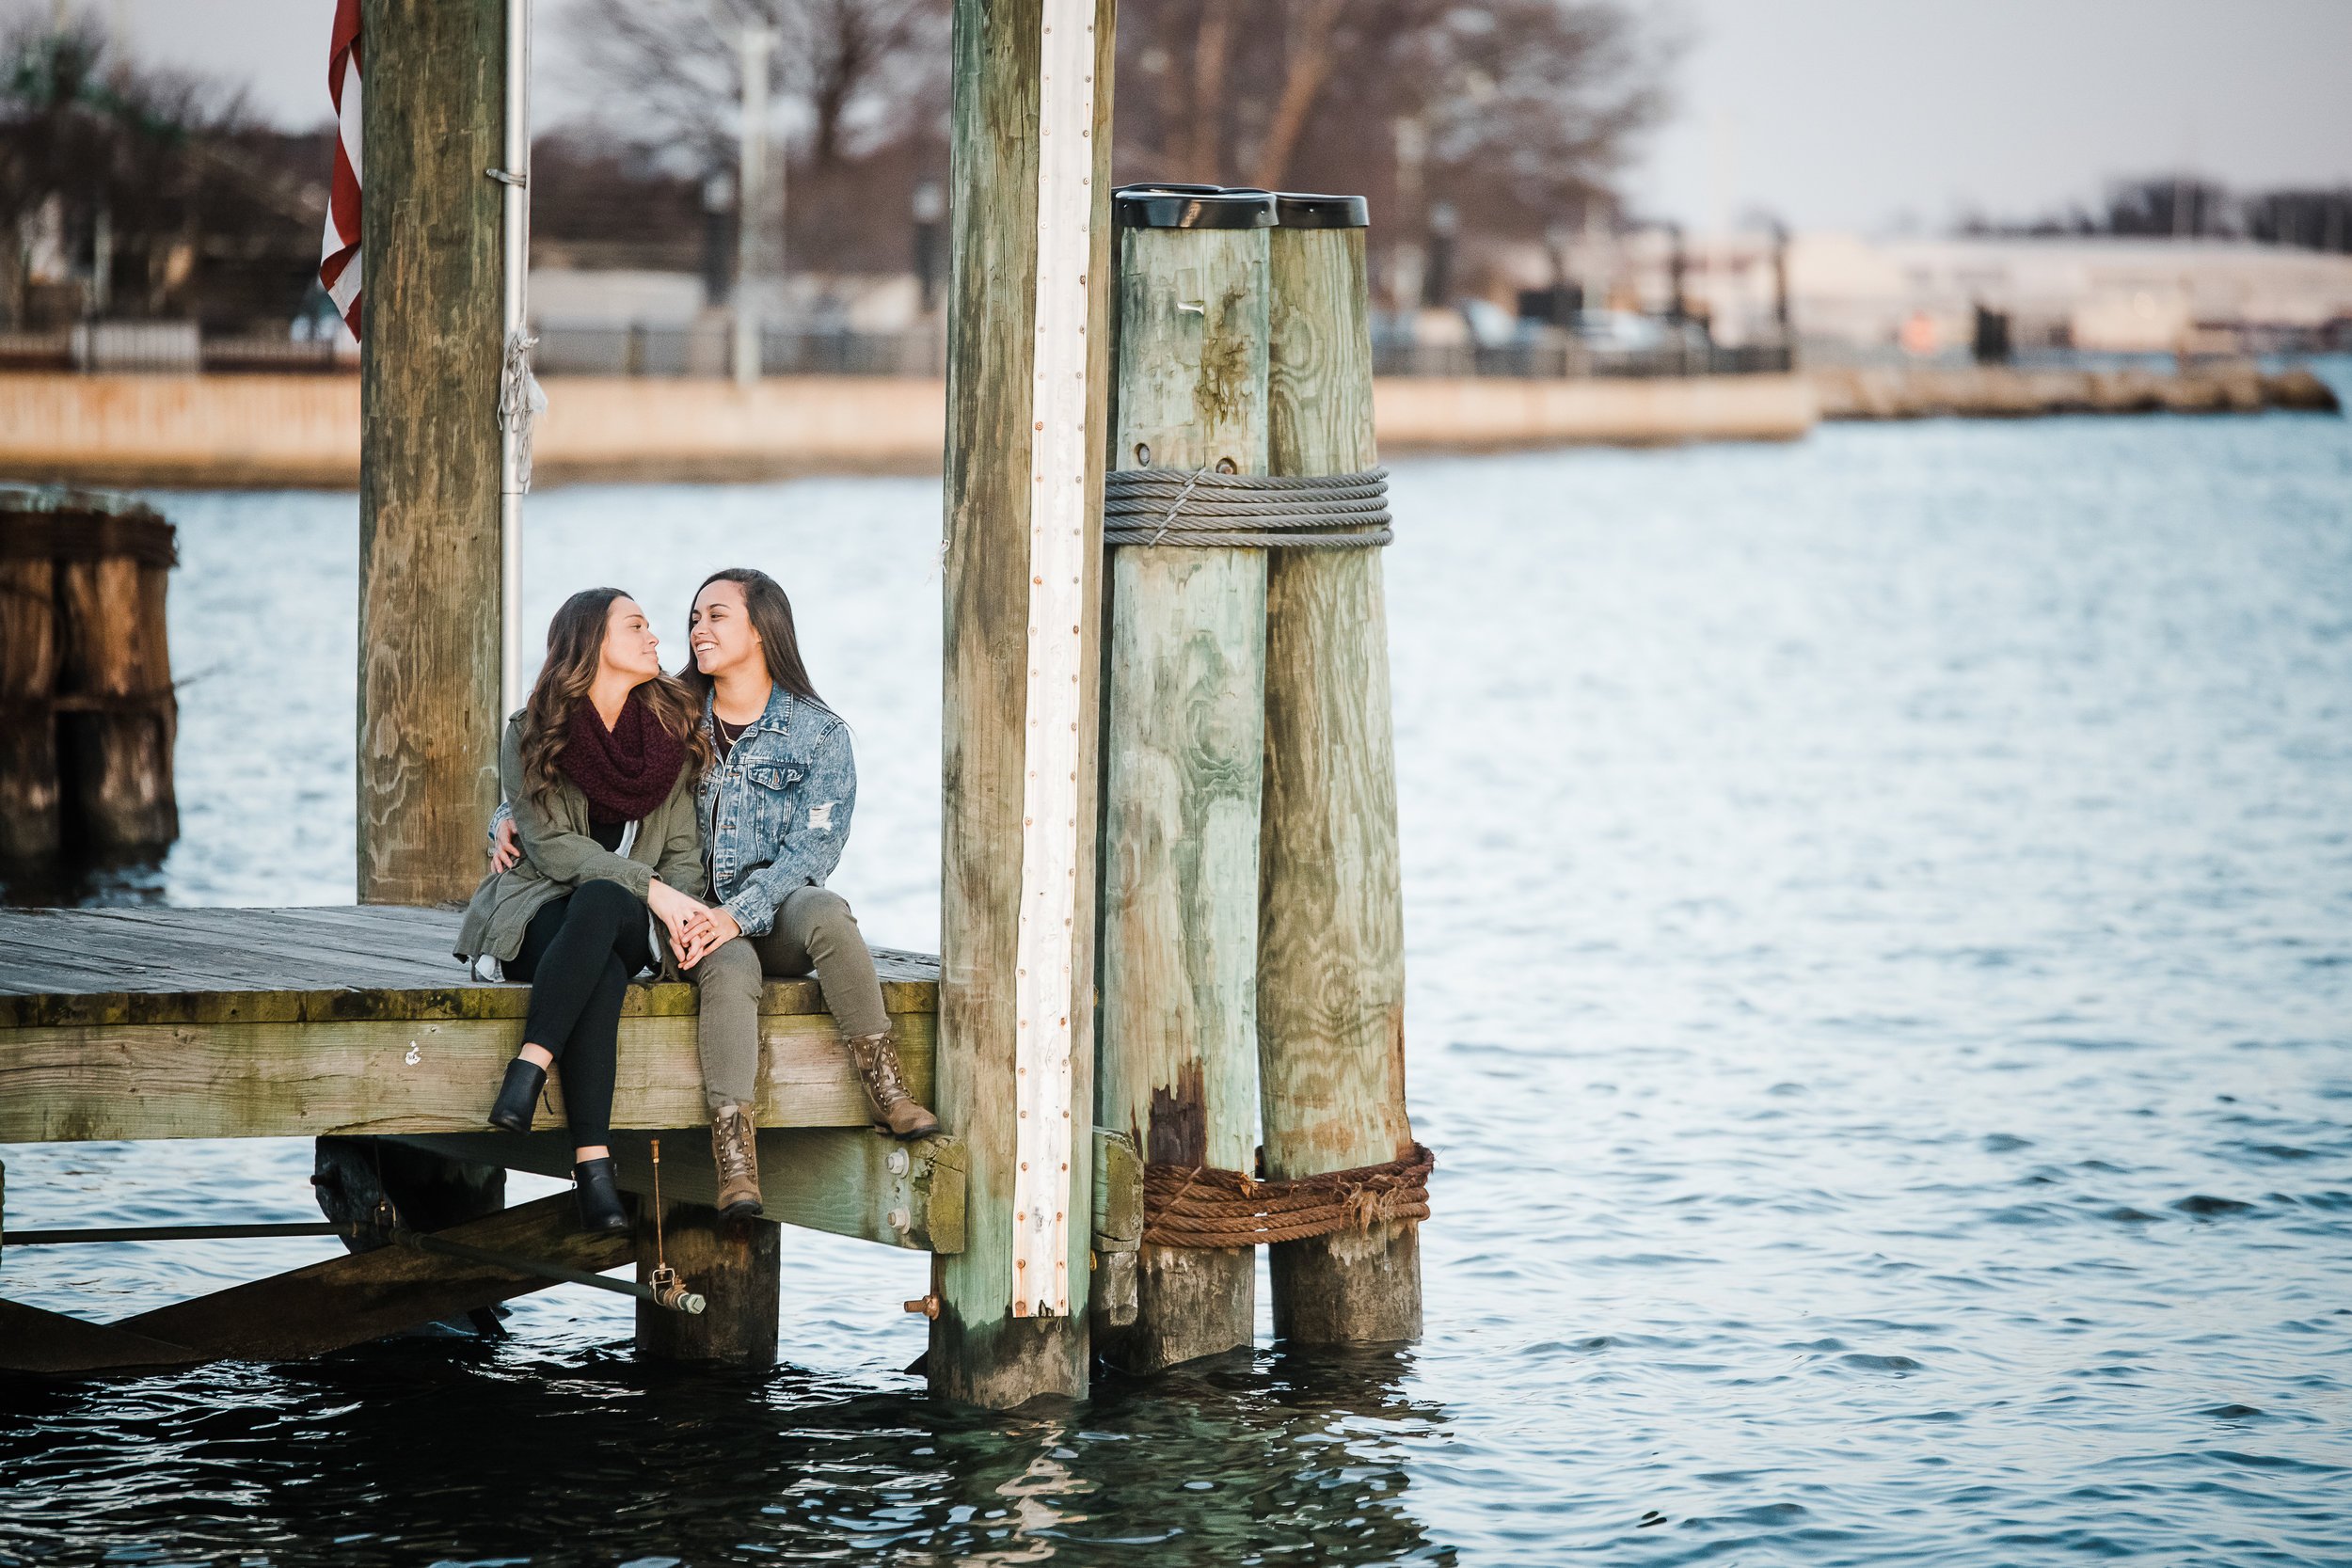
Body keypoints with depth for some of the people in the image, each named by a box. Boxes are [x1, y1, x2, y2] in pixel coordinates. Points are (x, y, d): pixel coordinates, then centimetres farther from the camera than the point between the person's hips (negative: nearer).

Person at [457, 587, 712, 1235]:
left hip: (627, 922, 2)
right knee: (601, 975, -38)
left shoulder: (671, 733, 8)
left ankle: (528, 1072, -48)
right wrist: (650, 889, -21)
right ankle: (592, 1167, -47)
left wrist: (680, 910, -16)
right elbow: (550, 844, -11)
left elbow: (683, 848, 6)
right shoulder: (532, 734, -2)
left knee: (599, 902, -37)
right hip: (536, 911, -2)